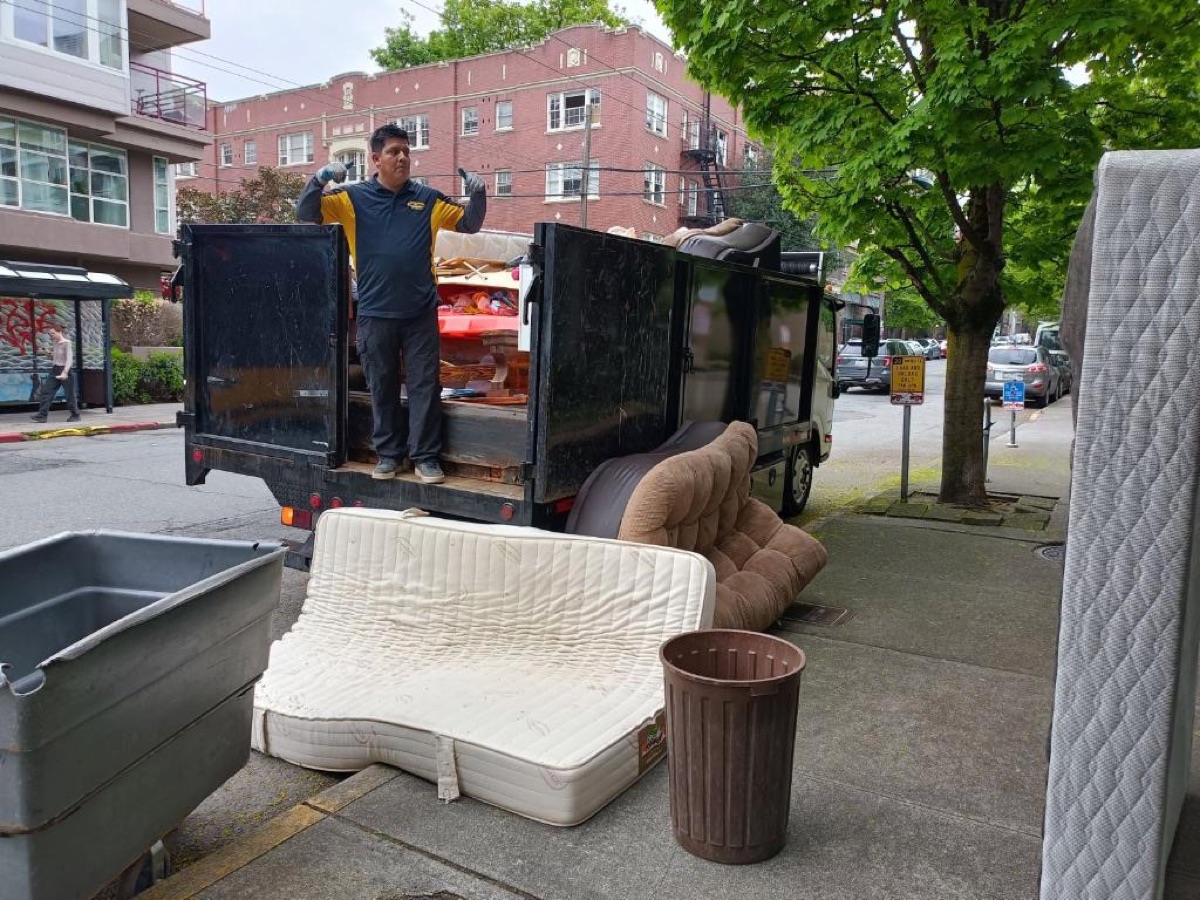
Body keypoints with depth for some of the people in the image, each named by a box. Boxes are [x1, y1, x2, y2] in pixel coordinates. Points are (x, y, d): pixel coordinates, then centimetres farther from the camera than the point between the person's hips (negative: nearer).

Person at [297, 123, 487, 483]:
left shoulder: (427, 199, 8)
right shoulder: (353, 197, 3)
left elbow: (469, 224, 14)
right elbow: (306, 214, 1)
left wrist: (478, 194, -3)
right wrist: (319, 179, -15)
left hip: (421, 313, 1)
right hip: (375, 314, 0)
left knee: (425, 386, 2)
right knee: (382, 387, 9)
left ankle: (426, 457, 11)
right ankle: (388, 454, 21)